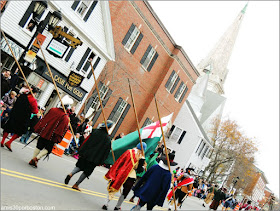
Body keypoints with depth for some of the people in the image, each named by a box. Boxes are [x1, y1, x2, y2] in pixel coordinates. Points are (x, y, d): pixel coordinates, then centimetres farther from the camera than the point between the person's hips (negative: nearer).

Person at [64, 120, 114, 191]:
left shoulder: (95, 131, -2)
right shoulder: (108, 139, -9)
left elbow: (86, 141, 1)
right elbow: (105, 152, -7)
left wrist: (81, 152, 8)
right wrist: (100, 162, 2)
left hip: (85, 154, 3)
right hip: (94, 158, -3)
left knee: (79, 166, 19)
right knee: (87, 171, 12)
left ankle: (71, 174, -7)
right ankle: (76, 185, 11)